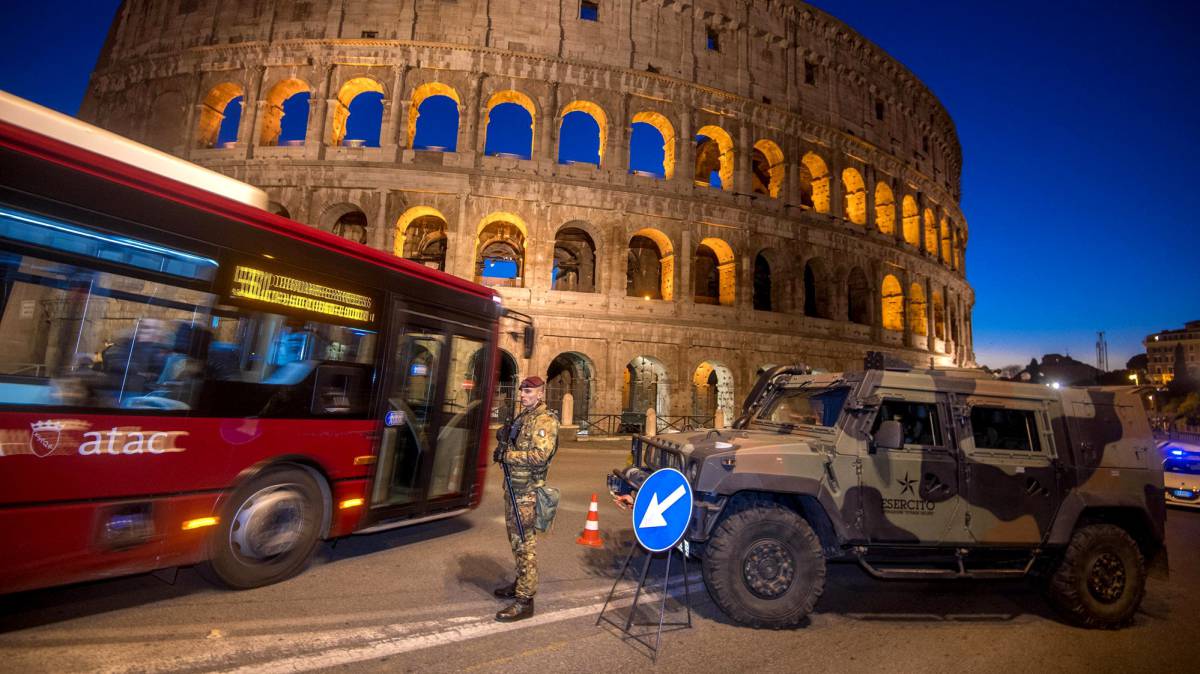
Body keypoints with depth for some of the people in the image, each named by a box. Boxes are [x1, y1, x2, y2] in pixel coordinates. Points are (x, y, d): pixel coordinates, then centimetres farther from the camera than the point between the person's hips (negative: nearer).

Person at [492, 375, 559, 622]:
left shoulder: (545, 420, -15)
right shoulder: (522, 416, 14)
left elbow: (540, 455, -25)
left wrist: (507, 455, -19)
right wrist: (503, 446, 3)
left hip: (527, 490, -10)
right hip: (512, 486, 10)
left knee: (525, 542, -4)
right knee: (516, 539, 20)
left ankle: (525, 600, 3)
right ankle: (521, 583, 36)